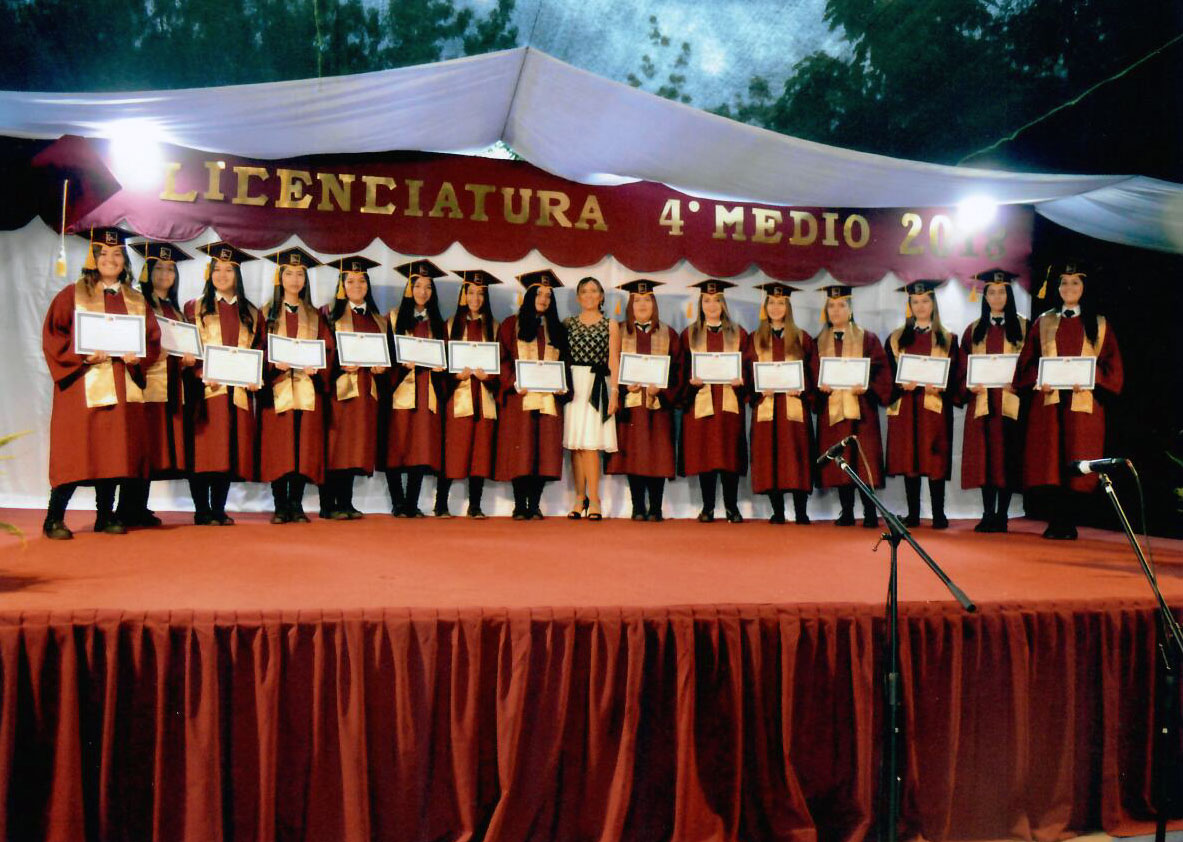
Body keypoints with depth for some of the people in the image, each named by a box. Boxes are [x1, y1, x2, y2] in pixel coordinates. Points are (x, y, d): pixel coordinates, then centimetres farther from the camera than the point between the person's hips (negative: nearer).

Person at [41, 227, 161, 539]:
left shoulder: (136, 301, 15)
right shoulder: (72, 295, 5)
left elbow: (153, 340, 12)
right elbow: (52, 336, -2)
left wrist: (137, 356, -9)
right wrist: (83, 355, -17)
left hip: (121, 389, 3)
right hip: (82, 387, -3)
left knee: (115, 451, 4)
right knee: (76, 452, -6)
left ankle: (106, 515, 14)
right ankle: (54, 519, 2)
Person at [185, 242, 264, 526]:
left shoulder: (251, 313, 16)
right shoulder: (195, 308, 9)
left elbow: (261, 350, 12)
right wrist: (202, 374, -15)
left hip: (239, 392, 2)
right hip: (206, 390, -2)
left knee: (230, 452, 2)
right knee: (205, 451, -6)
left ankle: (219, 510, 10)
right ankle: (202, 511, 0)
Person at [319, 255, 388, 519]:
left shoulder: (378, 319, 17)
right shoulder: (331, 314, 4)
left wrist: (382, 366, -3)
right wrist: (341, 365, -19)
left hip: (367, 389, 4)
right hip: (339, 388, -4)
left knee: (357, 446, 4)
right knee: (336, 444, -6)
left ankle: (346, 503, 10)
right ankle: (328, 505, -2)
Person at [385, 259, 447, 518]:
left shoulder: (437, 322, 17)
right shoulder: (396, 317, 9)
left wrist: (440, 365, -5)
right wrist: (404, 363, -15)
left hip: (426, 392, 2)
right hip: (400, 390, -2)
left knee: (422, 448, -1)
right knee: (397, 446, -5)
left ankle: (412, 504, 4)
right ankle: (398, 503, 3)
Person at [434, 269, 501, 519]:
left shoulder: (492, 327, 13)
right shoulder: (451, 324, 9)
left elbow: (501, 362, 10)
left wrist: (488, 375, -10)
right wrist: (457, 375, -13)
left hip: (483, 398, 2)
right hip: (458, 396, -2)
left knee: (481, 452, 1)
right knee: (452, 451, -5)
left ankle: (475, 506, 8)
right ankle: (441, 505, 2)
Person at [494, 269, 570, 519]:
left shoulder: (556, 329, 18)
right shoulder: (511, 325, 9)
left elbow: (565, 363, 15)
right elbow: (502, 359, 2)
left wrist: (562, 386, -3)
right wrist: (514, 383, -13)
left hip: (549, 399, 3)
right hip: (520, 398, -3)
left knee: (544, 452, -3)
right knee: (520, 451, -6)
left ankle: (535, 505, 3)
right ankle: (519, 505, 0)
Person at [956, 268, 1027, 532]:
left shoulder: (1022, 327, 8)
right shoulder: (974, 330, 14)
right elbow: (962, 368, 11)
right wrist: (969, 386, -7)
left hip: (1010, 403, -2)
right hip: (981, 402, 2)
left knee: (1007, 458, -2)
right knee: (984, 458, -1)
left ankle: (1002, 515, 4)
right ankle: (988, 515, 5)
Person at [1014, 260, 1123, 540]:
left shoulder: (1099, 325, 12)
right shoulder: (1043, 322, 14)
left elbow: (1112, 366, 6)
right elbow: (1026, 362, 10)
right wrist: (1039, 380, -9)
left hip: (1084, 403, -1)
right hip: (1048, 401, 1)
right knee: (1050, 462, -4)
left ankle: (1069, 524, 3)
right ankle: (1054, 523, 2)